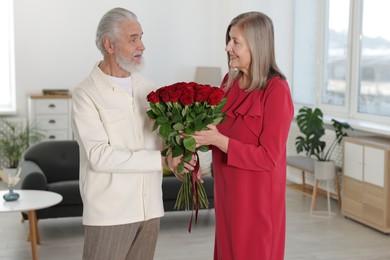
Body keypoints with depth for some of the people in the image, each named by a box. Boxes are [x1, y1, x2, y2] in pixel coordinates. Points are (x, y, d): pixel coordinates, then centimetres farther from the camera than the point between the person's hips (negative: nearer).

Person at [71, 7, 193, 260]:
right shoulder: (86, 94, -8)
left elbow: (163, 136, 10)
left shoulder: (148, 88, 9)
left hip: (150, 207, 5)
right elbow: (99, 156, -17)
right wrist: (162, 159, -18)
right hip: (110, 210, -5)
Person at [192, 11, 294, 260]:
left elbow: (268, 157, -19)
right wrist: (196, 133, -5)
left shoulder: (276, 90, -17)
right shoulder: (230, 81, 4)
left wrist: (218, 140, -25)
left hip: (257, 198, -6)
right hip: (227, 192, 7)